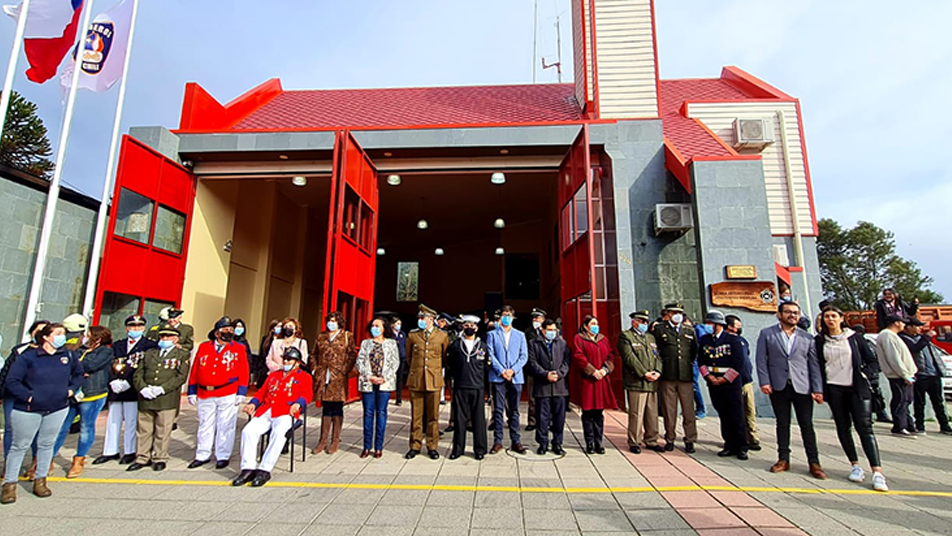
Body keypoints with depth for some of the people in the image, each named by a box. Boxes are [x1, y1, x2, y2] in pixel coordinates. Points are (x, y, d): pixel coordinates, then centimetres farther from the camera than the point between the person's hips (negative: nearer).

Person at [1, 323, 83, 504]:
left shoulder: (68, 356, 3)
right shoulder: (27, 357, -10)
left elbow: (79, 373, 17)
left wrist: (71, 389, 5)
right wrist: (28, 396, -15)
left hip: (58, 409, 3)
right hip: (28, 410, -3)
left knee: (47, 444, 12)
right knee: (20, 446, 7)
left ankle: (40, 481, 24)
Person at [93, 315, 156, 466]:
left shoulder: (149, 345, -1)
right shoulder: (117, 345, 15)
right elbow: (111, 365, 5)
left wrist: (127, 382, -14)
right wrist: (114, 381, -11)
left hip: (133, 390, -4)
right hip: (115, 390, 4)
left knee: (131, 422, 3)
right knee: (113, 421, 11)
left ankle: (129, 452, 14)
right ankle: (111, 452, 23)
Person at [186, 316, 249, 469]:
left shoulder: (239, 349, 2)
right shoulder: (203, 347, 8)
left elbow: (243, 372, -2)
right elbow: (195, 370, 9)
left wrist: (241, 393, -7)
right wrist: (192, 392, 6)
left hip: (228, 396, -2)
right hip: (204, 395, 3)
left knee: (225, 426, 4)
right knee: (205, 426, 12)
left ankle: (223, 456, 16)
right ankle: (202, 456, 27)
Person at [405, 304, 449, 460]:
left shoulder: (442, 336, 1)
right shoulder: (412, 335, 4)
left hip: (434, 381, -1)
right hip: (415, 380, 1)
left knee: (433, 416, 6)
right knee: (416, 416, 7)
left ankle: (432, 447, 18)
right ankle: (415, 446, 20)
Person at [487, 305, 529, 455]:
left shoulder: (520, 335, 12)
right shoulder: (492, 334, 7)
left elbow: (524, 356, 5)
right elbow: (490, 355, 0)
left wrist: (513, 370, -9)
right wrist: (501, 371, -12)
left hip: (515, 378, 1)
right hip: (497, 377, -1)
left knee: (514, 411, 7)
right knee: (498, 410, 3)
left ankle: (516, 441, 15)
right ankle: (497, 441, 12)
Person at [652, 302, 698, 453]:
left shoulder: (689, 331, 14)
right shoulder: (659, 329, 3)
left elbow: (695, 351, 22)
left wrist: (688, 363, 13)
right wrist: (661, 363, 2)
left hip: (686, 376, 3)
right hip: (667, 376, -2)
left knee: (689, 410, 3)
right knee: (669, 410, 4)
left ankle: (690, 440, 16)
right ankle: (669, 440, 16)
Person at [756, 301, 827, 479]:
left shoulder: (807, 337, 10)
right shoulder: (766, 334, 4)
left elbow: (814, 364, 6)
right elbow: (761, 359, 0)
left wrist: (818, 389, -1)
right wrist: (764, 382, -8)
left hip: (802, 387, 1)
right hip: (778, 387, -1)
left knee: (807, 425, 4)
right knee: (782, 424, 8)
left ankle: (814, 463, 13)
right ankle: (784, 459, 16)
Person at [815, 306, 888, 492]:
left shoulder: (854, 337, 4)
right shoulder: (820, 341, 4)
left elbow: (871, 359, 11)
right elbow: (816, 365, 7)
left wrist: (864, 375, 2)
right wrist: (820, 388, 2)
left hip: (857, 388, -1)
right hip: (834, 389, 1)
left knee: (864, 427, -8)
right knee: (843, 427, 6)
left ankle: (877, 472, -8)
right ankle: (855, 466, 17)